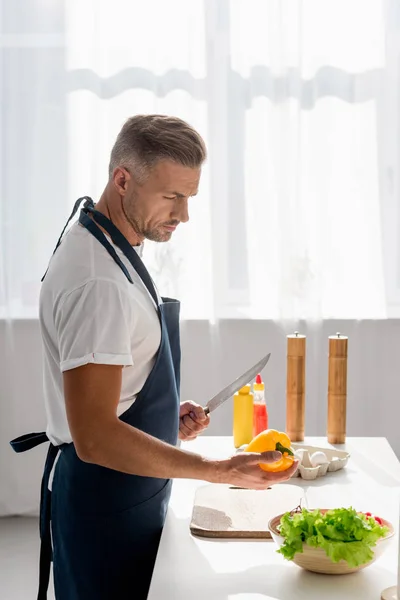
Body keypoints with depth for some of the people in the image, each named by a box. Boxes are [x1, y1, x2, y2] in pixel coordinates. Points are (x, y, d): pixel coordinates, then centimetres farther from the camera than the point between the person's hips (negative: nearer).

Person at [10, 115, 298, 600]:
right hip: (102, 507, -10)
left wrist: (167, 416, 6)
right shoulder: (98, 281, -27)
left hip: (131, 498, 10)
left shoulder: (109, 249, 7)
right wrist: (218, 471, -28)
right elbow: (94, 437, -30)